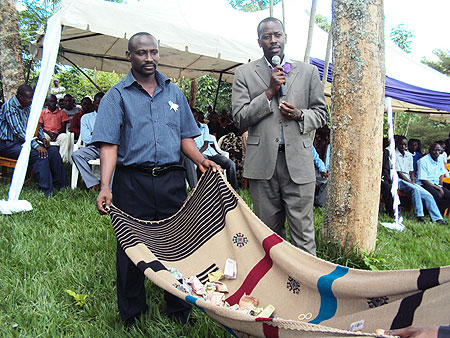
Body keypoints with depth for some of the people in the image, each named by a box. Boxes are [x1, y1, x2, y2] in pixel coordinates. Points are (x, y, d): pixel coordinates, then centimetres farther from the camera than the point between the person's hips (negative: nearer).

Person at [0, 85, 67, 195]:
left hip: (24, 141, 8)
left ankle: (61, 185, -4)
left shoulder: (27, 107, 11)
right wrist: (36, 146, -32)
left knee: (53, 150, -8)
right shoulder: (10, 107, -16)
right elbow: (18, 130, -25)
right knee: (39, 154, -30)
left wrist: (43, 138, 4)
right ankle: (46, 192, -28)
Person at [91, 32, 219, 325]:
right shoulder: (117, 95, 2)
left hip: (171, 180, 3)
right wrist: (105, 187, -18)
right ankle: (133, 315, 27)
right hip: (132, 182, -2)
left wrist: (201, 160, -3)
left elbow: (185, 137, 16)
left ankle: (179, 312, 28)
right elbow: (109, 144, -6)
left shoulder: (174, 92, 14)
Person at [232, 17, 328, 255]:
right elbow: (239, 119, 0)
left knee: (303, 233, 1)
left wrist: (300, 115, -7)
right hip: (262, 162, 0)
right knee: (269, 232, 11)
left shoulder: (308, 72, 12)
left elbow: (321, 114, 15)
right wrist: (270, 91, -8)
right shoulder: (244, 74, 8)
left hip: (298, 161, 0)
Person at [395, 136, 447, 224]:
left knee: (428, 195, -8)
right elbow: (398, 172, -10)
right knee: (415, 189, -34)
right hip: (399, 181, -7)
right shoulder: (394, 155, -4)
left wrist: (413, 181, -3)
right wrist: (410, 182, -14)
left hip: (409, 182, 7)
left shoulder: (409, 155, 18)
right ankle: (419, 216, -28)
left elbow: (411, 171, 16)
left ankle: (437, 218, -6)